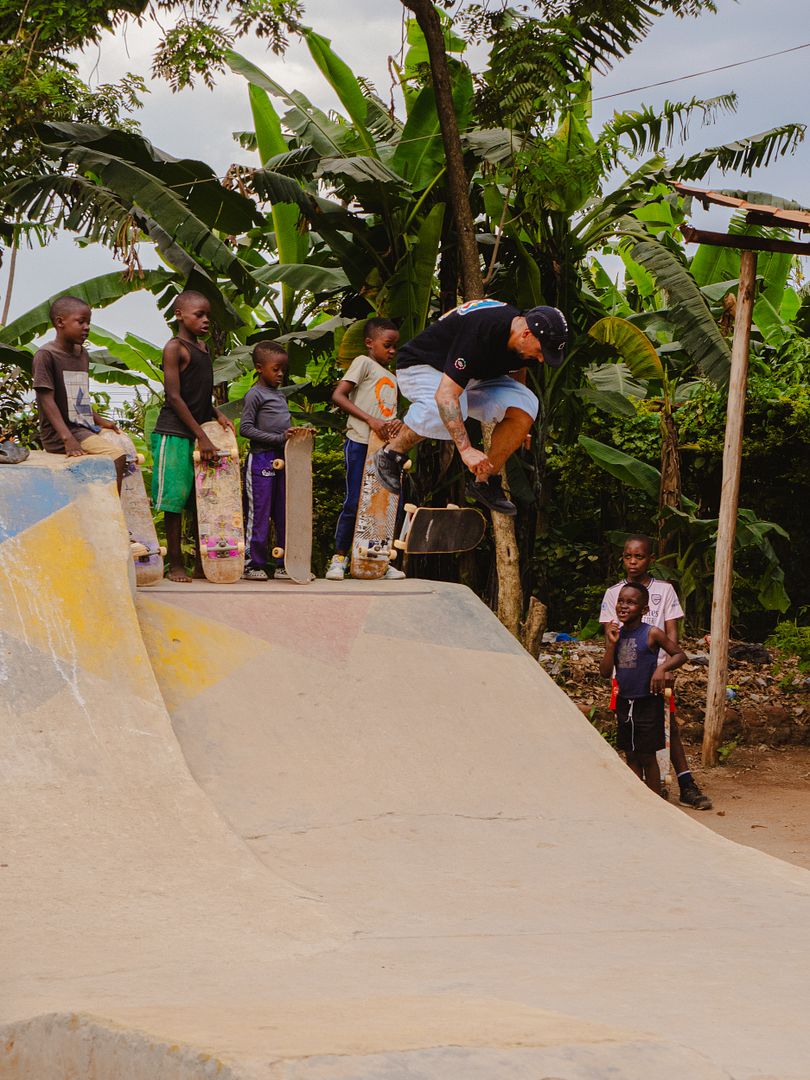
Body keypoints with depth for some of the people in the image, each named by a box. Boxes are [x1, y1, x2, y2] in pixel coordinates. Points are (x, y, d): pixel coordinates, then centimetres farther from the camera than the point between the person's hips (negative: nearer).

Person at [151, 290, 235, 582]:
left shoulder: (202, 348, 16)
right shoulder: (175, 348, -9)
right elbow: (174, 397, -14)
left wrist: (217, 415, 5)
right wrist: (202, 437, -17)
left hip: (199, 432, 8)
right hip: (174, 434, -8)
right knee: (175, 499, -3)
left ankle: (201, 564, 12)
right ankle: (176, 565, 2)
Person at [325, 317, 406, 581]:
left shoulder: (392, 378, 23)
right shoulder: (364, 363, 0)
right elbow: (338, 396, -10)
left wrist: (397, 423, -5)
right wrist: (370, 420, -18)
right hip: (360, 443, -7)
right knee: (354, 501, -7)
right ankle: (339, 558, 3)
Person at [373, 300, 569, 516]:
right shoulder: (481, 332, -38)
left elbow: (517, 369, 14)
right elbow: (445, 394, -43)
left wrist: (518, 431, 19)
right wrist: (466, 449, -49)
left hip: (471, 378, 8)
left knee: (525, 405, -16)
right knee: (444, 410, -41)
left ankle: (484, 481, -4)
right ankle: (391, 453, -14)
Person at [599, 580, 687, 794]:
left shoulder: (652, 634, -11)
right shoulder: (616, 634, 3)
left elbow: (680, 655, -6)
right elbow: (605, 672, 0)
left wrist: (662, 668, -23)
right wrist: (611, 644, -11)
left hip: (648, 702, -5)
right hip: (624, 702, 5)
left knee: (647, 757, 2)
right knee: (631, 756, 11)